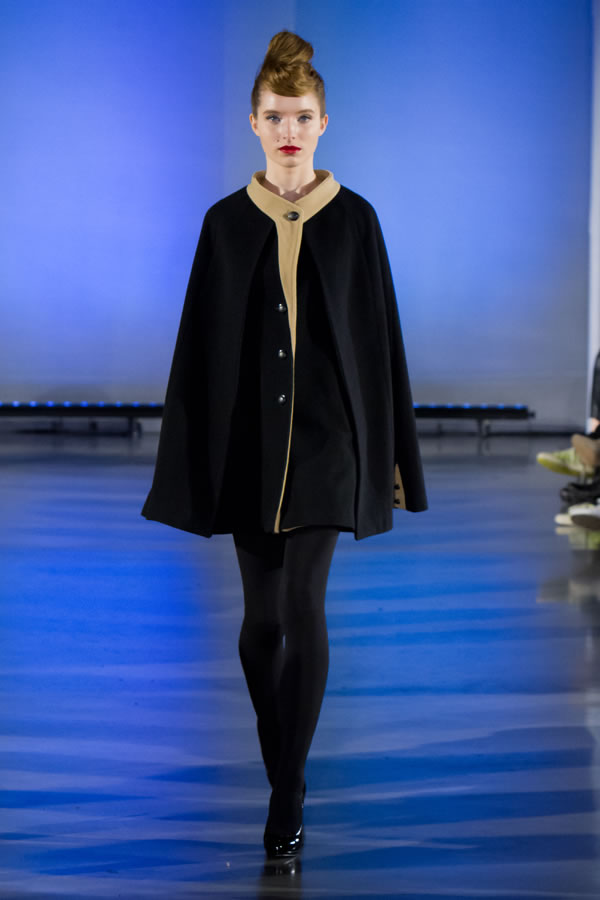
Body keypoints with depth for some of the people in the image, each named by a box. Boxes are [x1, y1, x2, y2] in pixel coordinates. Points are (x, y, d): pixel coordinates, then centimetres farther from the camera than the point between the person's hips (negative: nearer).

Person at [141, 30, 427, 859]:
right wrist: (193, 460, 1)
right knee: (262, 617, 7)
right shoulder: (226, 223, 4)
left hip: (327, 430, -2)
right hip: (248, 435, 2)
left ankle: (288, 792, -5)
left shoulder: (354, 219, 1)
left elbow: (379, 335, 2)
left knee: (303, 607, -13)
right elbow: (204, 342, 4)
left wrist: (388, 453, 1)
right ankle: (284, 766, 32)